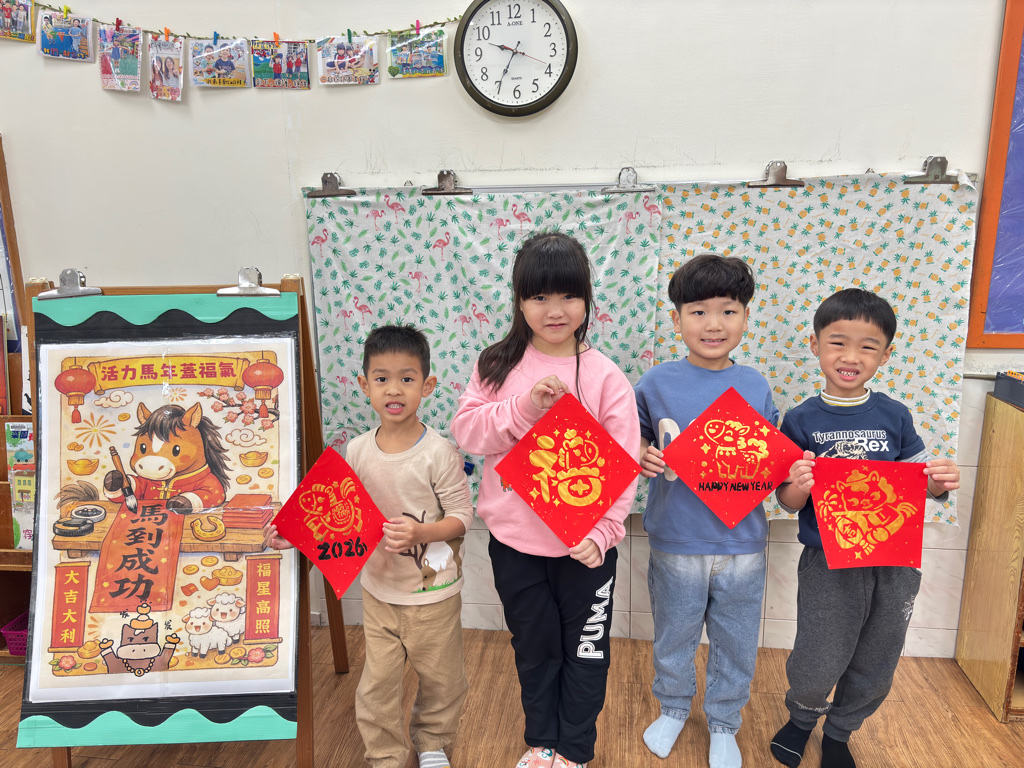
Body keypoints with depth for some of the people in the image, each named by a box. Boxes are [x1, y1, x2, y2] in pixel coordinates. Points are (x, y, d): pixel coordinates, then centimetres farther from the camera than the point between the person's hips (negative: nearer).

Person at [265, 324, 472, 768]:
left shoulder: (438, 453, -19)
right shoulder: (357, 452, -6)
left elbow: (461, 516, -15)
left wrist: (420, 533, -31)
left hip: (433, 591, -2)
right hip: (379, 589, 3)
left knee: (440, 676, 18)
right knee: (378, 682, 11)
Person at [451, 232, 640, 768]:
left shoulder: (605, 377, -10)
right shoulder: (498, 365, -2)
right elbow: (466, 430, -11)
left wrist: (601, 532, -21)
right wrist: (523, 407, -24)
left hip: (583, 545, -1)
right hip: (513, 540, 2)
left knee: (584, 648, 16)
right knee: (534, 644, 21)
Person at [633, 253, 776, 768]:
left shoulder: (755, 387, -2)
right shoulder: (657, 383, -8)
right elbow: (635, 441, 3)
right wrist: (643, 457, -18)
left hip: (741, 544, 1)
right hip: (675, 543, -1)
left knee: (735, 644, 17)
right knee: (673, 637, 18)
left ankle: (723, 725, 43)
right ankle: (673, 709, 46)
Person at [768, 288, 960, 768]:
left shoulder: (895, 416, -2)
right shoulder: (801, 421, -8)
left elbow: (918, 484, 7)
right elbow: (788, 503, -6)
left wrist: (940, 482, -15)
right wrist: (798, 487, -28)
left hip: (895, 565, 3)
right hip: (828, 564, -3)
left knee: (874, 674, 17)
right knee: (816, 671, 3)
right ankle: (802, 717, 39)